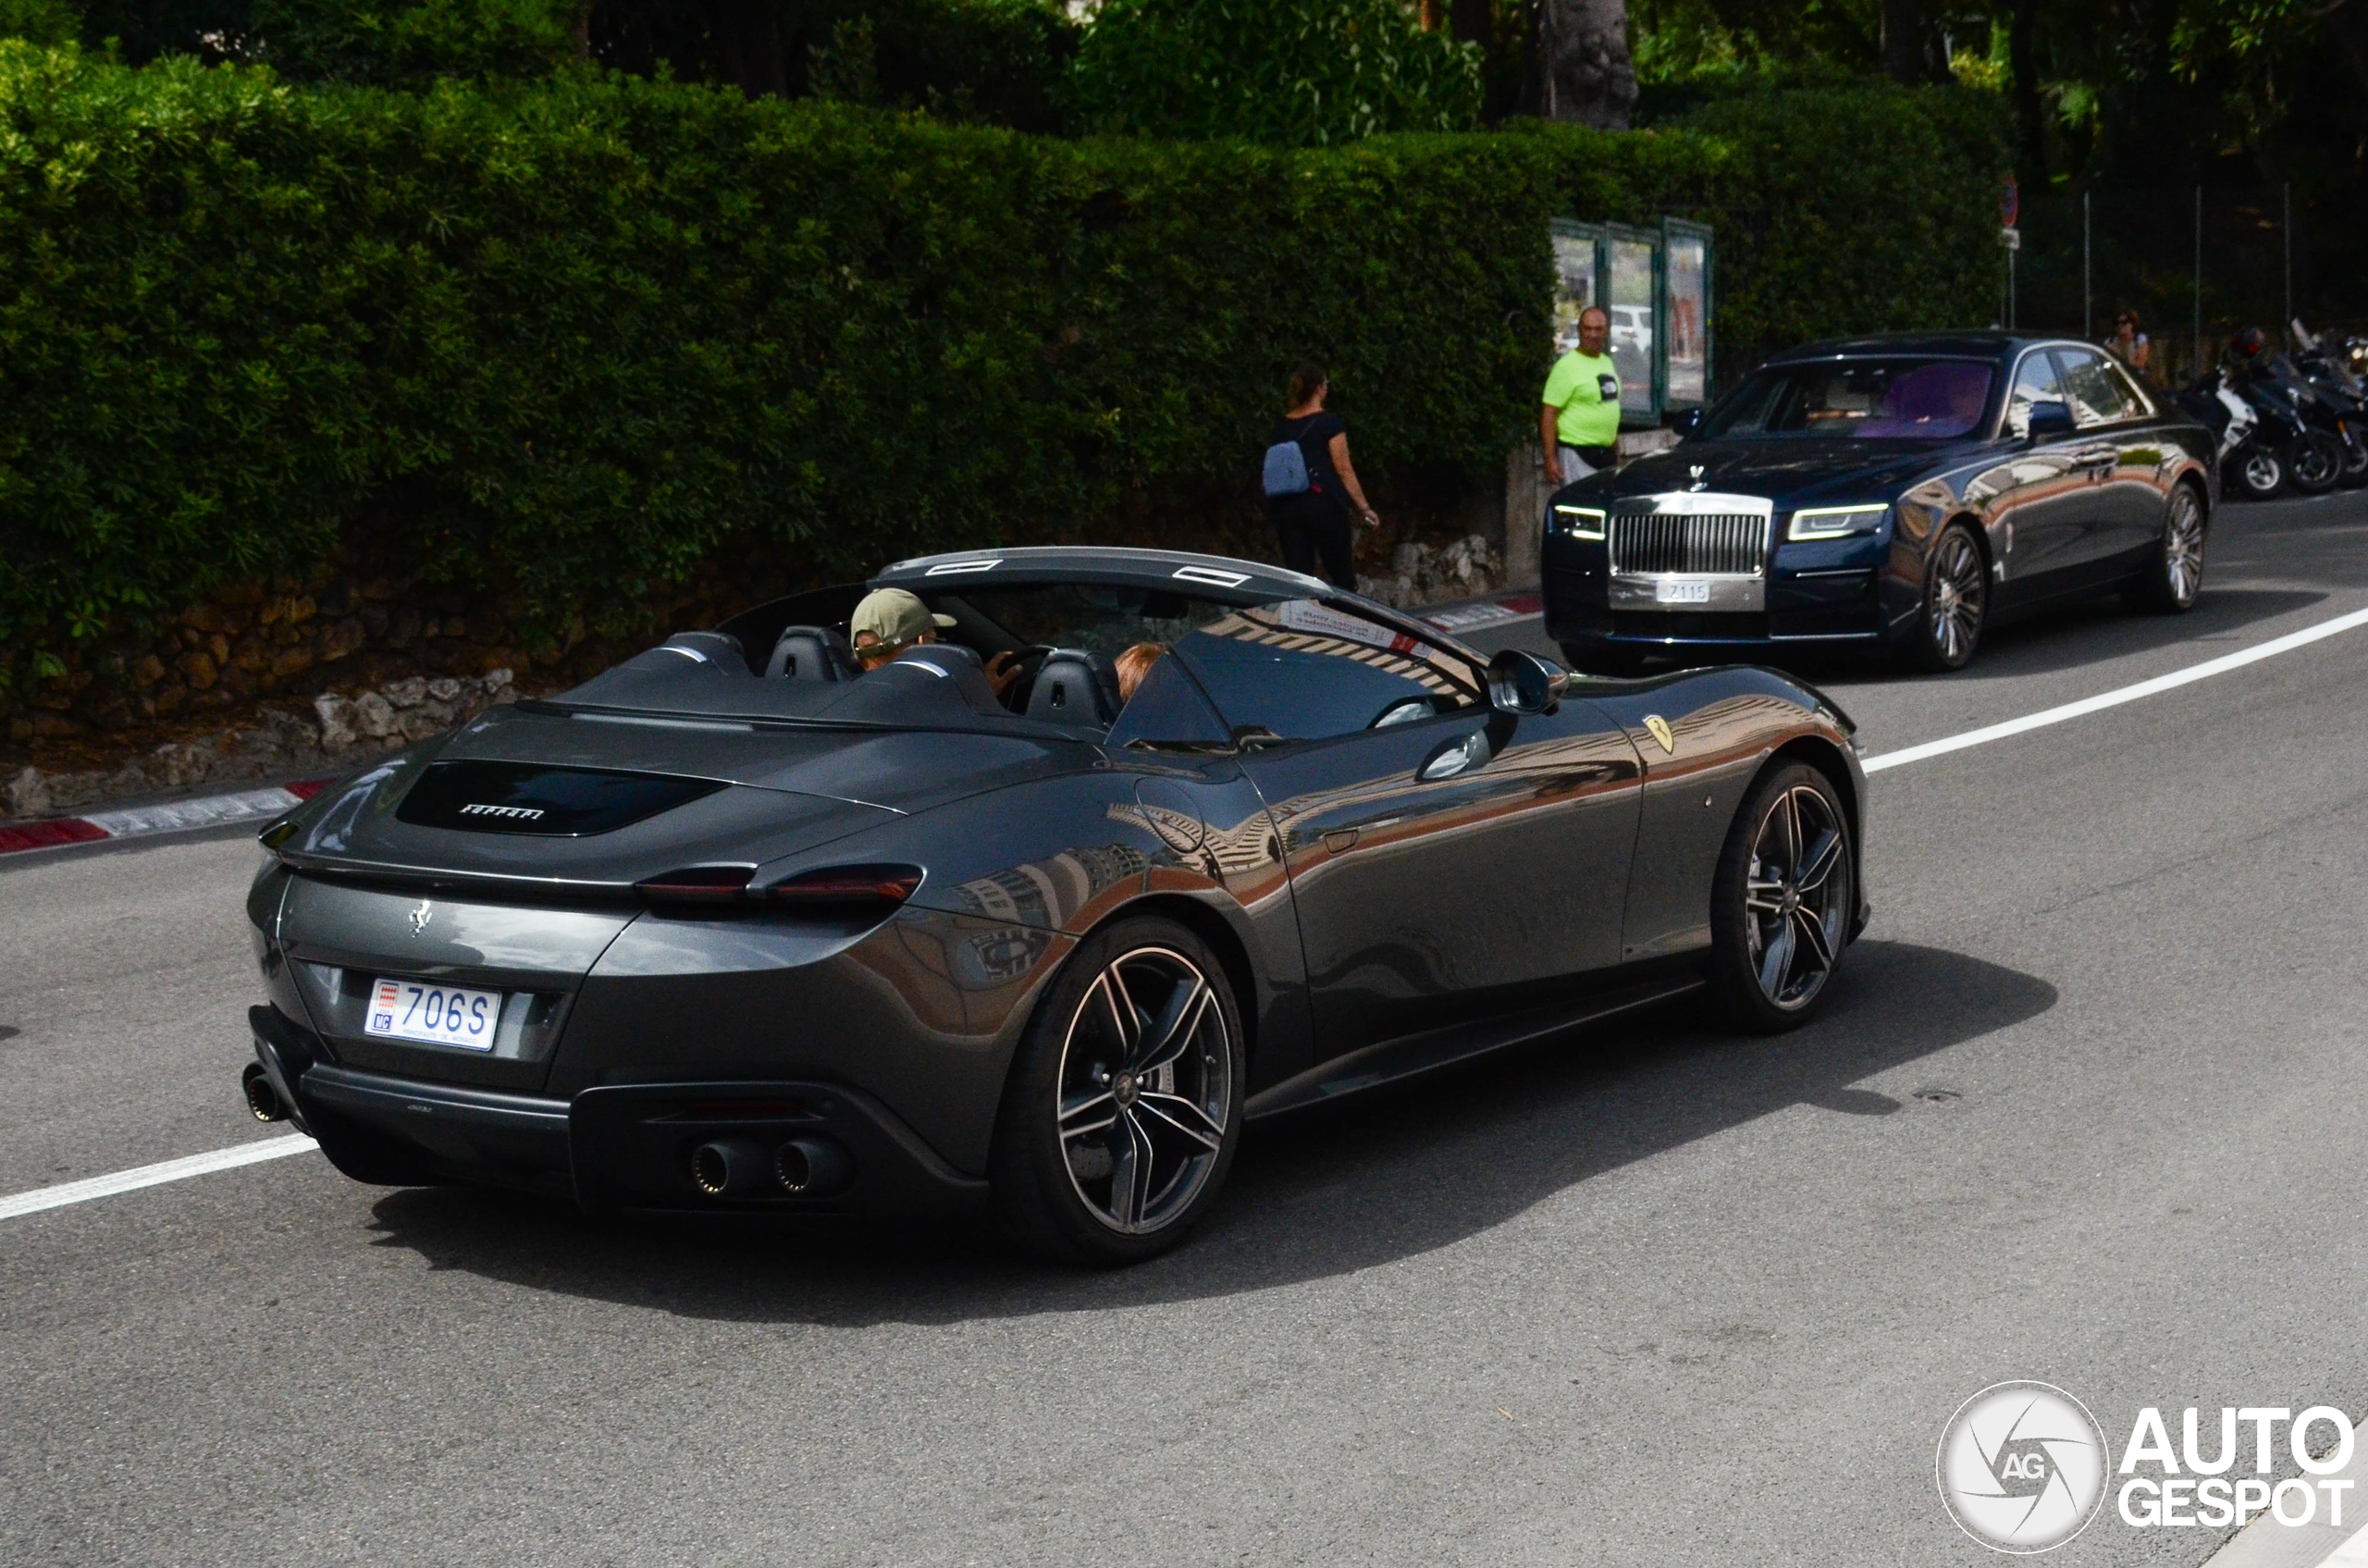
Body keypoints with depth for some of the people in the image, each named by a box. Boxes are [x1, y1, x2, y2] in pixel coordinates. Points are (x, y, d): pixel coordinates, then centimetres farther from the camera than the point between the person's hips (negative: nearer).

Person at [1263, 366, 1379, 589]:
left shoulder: (1282, 427, 10)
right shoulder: (1329, 423, -5)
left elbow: (1278, 469, 14)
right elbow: (1344, 469, -8)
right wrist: (1364, 507, -4)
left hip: (1286, 507, 5)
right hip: (1323, 504, -5)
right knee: (1343, 579, 1)